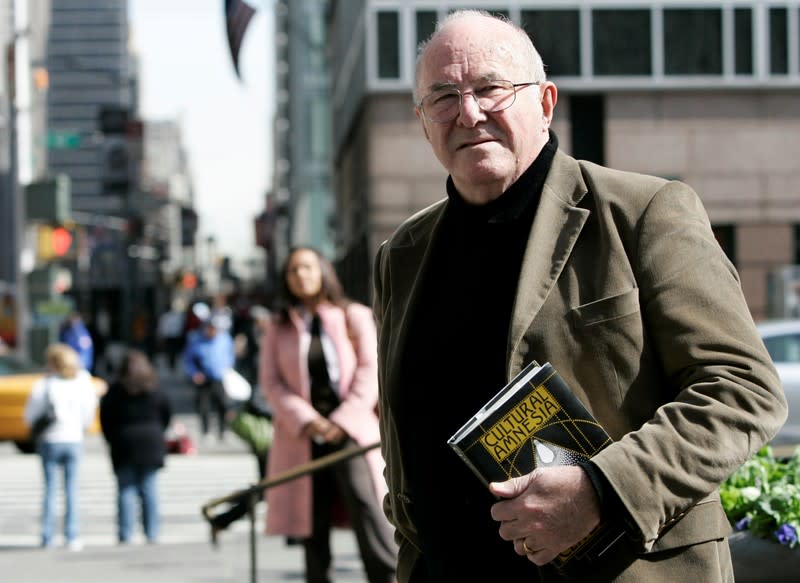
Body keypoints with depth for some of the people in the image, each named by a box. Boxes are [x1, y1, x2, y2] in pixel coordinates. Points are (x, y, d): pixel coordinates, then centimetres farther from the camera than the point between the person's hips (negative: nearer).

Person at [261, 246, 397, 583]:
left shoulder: (354, 316, 8)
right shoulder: (278, 328, 12)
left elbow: (370, 370, 0)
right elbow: (271, 382, 4)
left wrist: (343, 420, -10)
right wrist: (306, 421, -11)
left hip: (350, 431, -2)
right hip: (303, 438, 2)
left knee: (366, 502, -20)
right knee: (312, 524, 2)